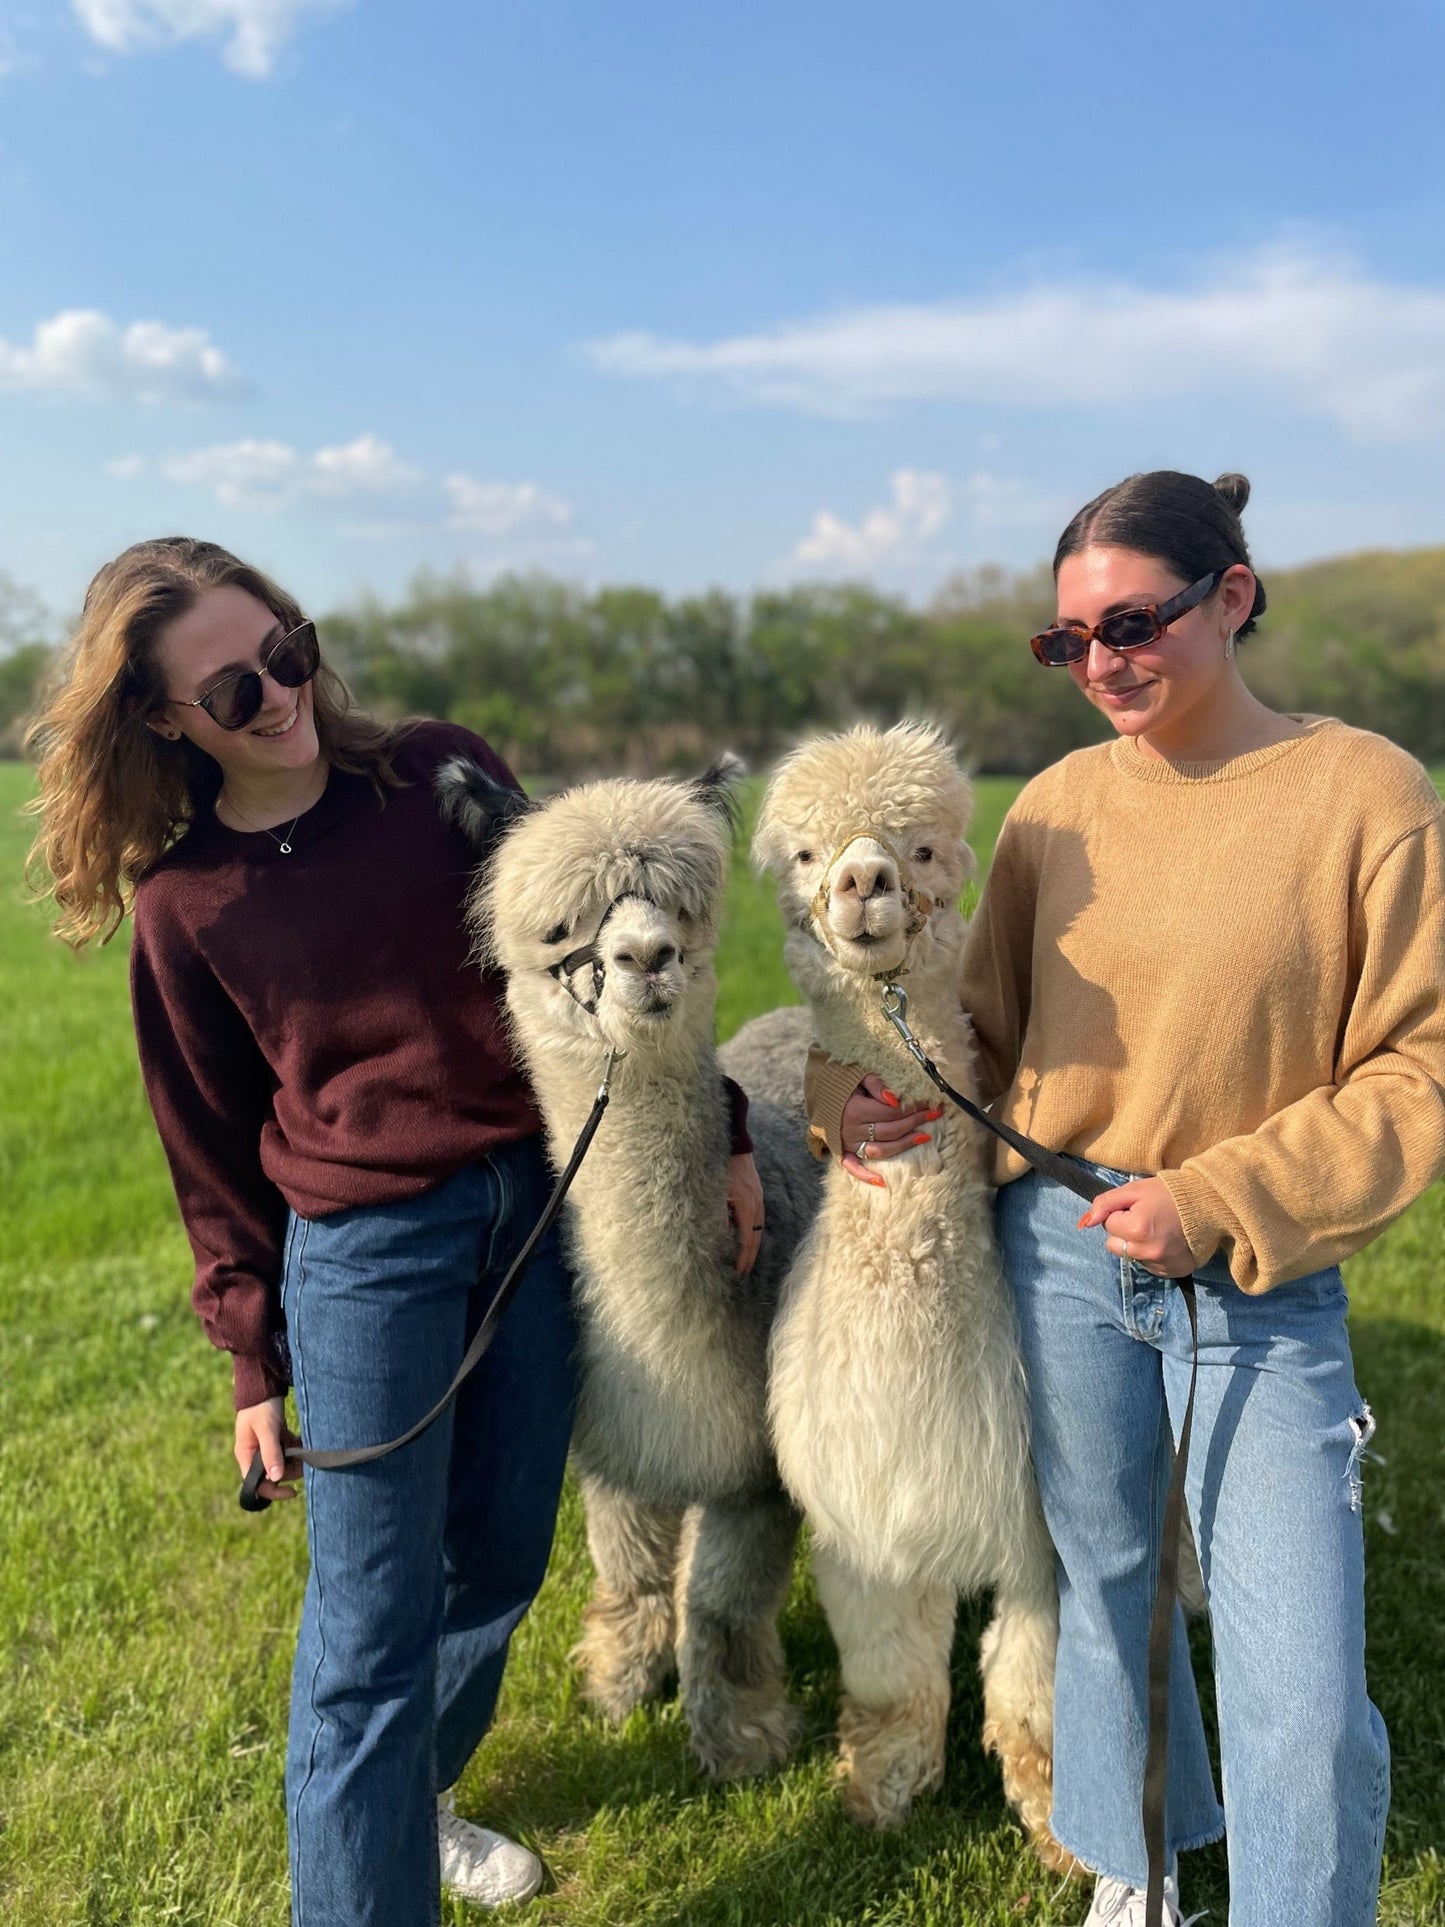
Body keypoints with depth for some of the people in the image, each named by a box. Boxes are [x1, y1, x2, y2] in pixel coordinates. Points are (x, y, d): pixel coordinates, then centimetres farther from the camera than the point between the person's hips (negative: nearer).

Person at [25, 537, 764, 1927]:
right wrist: (254, 1361, 7)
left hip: (543, 1200, 4)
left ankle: (408, 1797, 42)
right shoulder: (182, 906, -4)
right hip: (363, 1248, -3)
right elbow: (215, 1156, 4)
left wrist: (714, 1129, 7)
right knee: (372, 1627, 0)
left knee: (499, 1564, 16)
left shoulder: (440, 774, 0)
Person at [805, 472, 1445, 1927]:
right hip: (1061, 1250, 3)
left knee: (1301, 1684, -1)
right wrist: (868, 1091, -13)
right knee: (1098, 1578, 21)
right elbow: (988, 1028, 6)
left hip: (1264, 1283, -3)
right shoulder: (1058, 807, 1)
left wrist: (1218, 1200, -16)